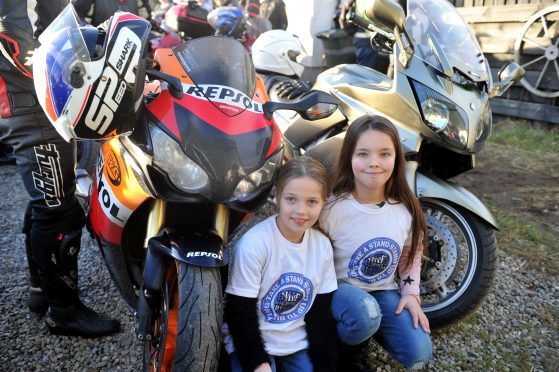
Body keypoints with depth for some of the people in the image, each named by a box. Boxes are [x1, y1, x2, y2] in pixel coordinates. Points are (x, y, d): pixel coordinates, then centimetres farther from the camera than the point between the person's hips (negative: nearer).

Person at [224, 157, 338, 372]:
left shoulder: (322, 245, -6)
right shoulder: (254, 243, -21)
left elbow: (321, 313, 2)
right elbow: (239, 312, -15)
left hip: (299, 344, 4)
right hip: (253, 344, -4)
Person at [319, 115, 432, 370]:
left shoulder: (406, 208, -8)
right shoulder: (332, 208, -21)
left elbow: (412, 254, 9)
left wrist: (411, 293, -1)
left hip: (384, 291, 4)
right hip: (340, 287, -4)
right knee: (365, 313, -36)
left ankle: (365, 331, 17)